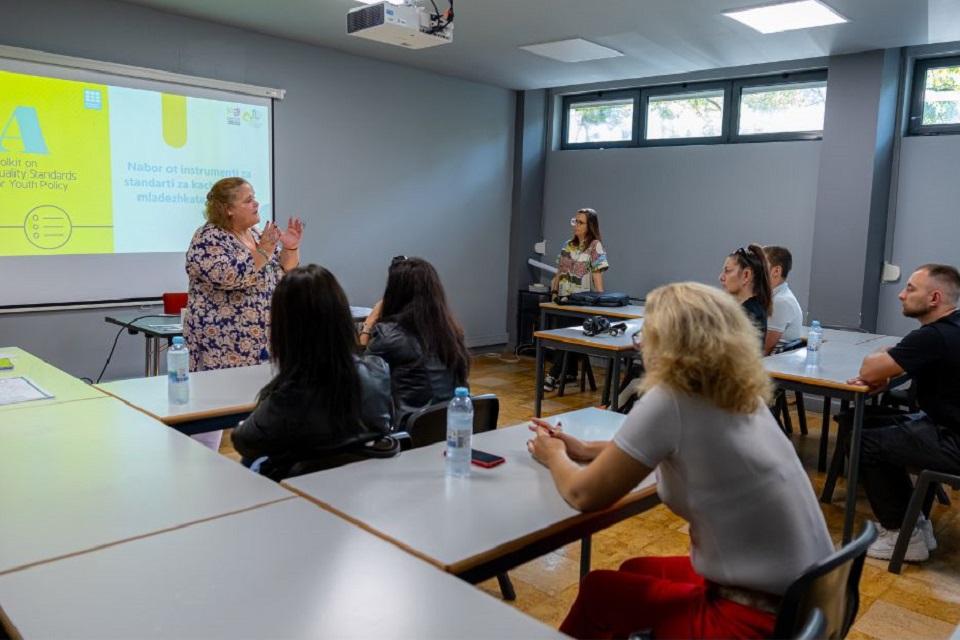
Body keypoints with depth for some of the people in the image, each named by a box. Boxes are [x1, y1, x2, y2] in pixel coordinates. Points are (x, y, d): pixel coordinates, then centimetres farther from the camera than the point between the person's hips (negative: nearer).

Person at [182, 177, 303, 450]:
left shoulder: (256, 235, 12)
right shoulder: (208, 239, -11)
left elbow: (282, 275, 13)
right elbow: (229, 277, -26)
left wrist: (290, 248, -2)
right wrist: (263, 253, -20)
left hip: (257, 342, 8)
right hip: (222, 345, -8)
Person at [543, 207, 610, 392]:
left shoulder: (595, 246, -6)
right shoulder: (568, 245, 13)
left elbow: (597, 273, -14)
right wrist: (554, 291, 9)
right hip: (563, 297, 7)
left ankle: (553, 375, -5)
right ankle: (570, 374, 19)